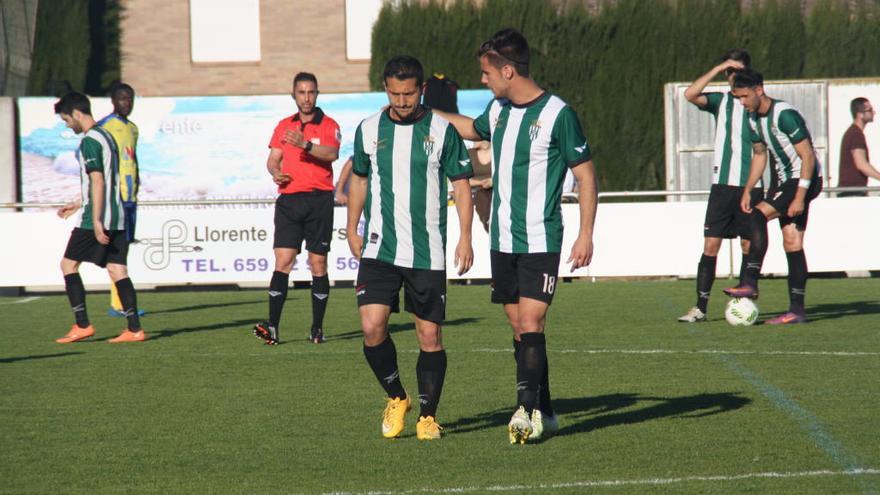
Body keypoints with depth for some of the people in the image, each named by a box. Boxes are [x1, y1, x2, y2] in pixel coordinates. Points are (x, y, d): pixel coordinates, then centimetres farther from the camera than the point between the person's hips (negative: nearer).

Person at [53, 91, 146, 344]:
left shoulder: (89, 141, -12)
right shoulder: (107, 136, 18)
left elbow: (98, 182, -19)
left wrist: (96, 221, -21)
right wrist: (79, 204, 30)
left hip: (96, 218, -9)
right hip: (117, 216, 9)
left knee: (68, 264, 1)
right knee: (117, 269, 4)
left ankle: (82, 325, -3)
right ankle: (135, 329, -3)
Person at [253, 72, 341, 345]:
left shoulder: (329, 125, 2)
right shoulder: (284, 126, 15)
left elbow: (332, 154, -16)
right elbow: (273, 159, 15)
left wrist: (306, 144, -32)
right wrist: (275, 172, -8)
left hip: (319, 199, -2)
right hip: (289, 198, 2)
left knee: (318, 264, 1)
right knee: (283, 262, -7)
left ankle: (317, 328, 8)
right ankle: (272, 327, -14)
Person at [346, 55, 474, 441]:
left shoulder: (442, 130, -2)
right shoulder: (369, 129, 5)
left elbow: (461, 185, 3)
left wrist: (465, 236, -5)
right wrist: (352, 230, 14)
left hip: (428, 253, -1)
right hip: (379, 249, 1)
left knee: (430, 337, 1)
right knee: (372, 327, -12)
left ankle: (427, 416, 15)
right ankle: (395, 398, 11)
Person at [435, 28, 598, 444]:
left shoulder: (557, 114, -12)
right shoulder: (498, 110, 8)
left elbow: (586, 174, -8)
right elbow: (472, 129, 33)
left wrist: (586, 234, -12)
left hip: (541, 242, -7)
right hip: (503, 240, 7)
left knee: (531, 324, -15)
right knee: (519, 328, 8)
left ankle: (527, 410, -18)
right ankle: (543, 413, 15)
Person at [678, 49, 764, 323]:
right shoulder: (721, 101, 9)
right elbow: (690, 94, -9)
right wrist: (716, 70, -11)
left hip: (751, 186, -1)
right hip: (722, 184, 1)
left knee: (749, 245, 4)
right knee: (710, 244, -4)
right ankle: (700, 307, -4)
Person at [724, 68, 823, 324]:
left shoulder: (785, 114, -21)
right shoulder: (754, 119, 7)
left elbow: (808, 156, -21)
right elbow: (759, 155, 21)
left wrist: (800, 196, -25)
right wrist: (747, 191, 12)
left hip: (805, 179, -9)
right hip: (784, 181, 9)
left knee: (758, 215, -23)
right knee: (792, 242, 4)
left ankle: (750, 283, -25)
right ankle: (797, 310, 3)